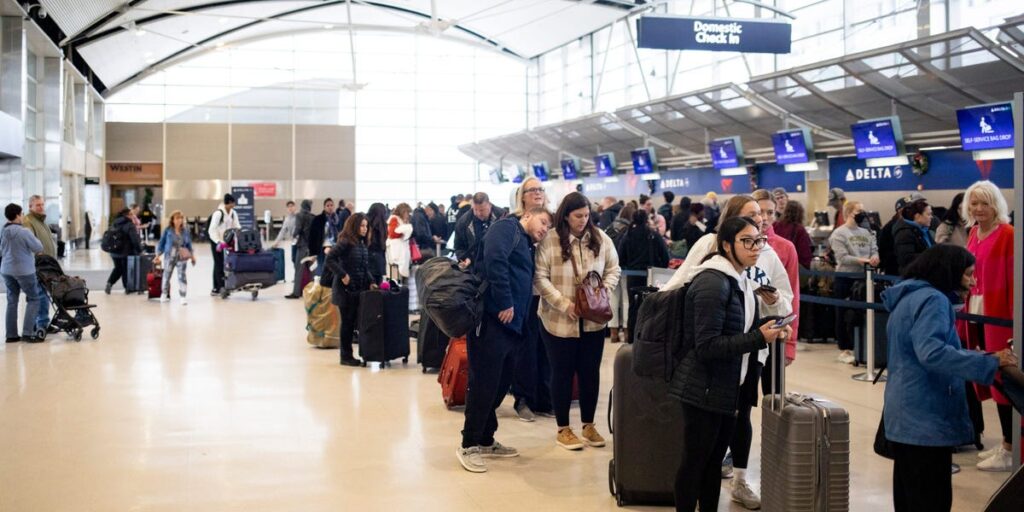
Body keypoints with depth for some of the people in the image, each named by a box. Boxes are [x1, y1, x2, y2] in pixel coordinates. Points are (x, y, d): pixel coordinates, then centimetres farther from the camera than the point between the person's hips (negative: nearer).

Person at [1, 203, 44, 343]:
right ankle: (27, 333, -3)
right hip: (24, 270, -6)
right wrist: (33, 239, 6)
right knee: (33, 299, 4)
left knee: (12, 301, 12)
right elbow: (39, 248, -10)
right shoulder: (24, 232, -17)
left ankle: (11, 334, 15)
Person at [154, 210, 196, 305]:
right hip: (169, 256, 0)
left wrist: (192, 256, 8)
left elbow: (189, 245, 10)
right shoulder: (168, 230, -4)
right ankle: (164, 294, 29)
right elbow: (162, 243, 3)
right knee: (167, 275, 11)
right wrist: (158, 256, 1)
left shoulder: (185, 231, 1)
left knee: (182, 276, -3)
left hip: (182, 257, 0)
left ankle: (183, 296, 1)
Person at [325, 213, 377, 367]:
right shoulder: (345, 242, -12)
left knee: (354, 321, 8)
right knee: (347, 322, -1)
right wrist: (342, 275, -20)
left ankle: (348, 355, 15)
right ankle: (346, 357, 8)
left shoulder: (363, 244, 12)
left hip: (359, 289, 7)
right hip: (346, 289, -7)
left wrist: (371, 282, 4)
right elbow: (329, 259, -19)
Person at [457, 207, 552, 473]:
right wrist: (505, 303, -21)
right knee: (483, 384, -5)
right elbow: (495, 260, -20)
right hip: (492, 318, -10)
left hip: (510, 325, 10)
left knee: (500, 384, 15)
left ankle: (485, 441, 26)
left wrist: (520, 324, 11)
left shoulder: (526, 247, 26)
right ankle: (468, 446, 3)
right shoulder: (507, 228, -3)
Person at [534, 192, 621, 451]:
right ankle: (563, 429, 20)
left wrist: (605, 291, -10)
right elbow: (540, 277, -13)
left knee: (591, 372, 11)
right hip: (559, 321, -4)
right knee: (562, 373, 8)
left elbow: (613, 270, 9)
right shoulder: (550, 241, -11)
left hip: (593, 320, 4)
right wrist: (564, 303, -20)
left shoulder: (600, 238, 2)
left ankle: (588, 425, 27)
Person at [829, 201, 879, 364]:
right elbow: (842, 257, -15)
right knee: (844, 315, 2)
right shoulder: (839, 234, -6)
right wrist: (862, 260, -22)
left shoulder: (865, 233, 13)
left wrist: (874, 257, -16)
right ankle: (844, 350, 9)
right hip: (845, 279, -6)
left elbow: (874, 249, 7)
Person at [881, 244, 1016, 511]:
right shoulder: (932, 300, -14)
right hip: (926, 419, -10)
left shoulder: (908, 298, 17)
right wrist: (989, 362, -28)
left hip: (905, 416, 10)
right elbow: (932, 352, -29)